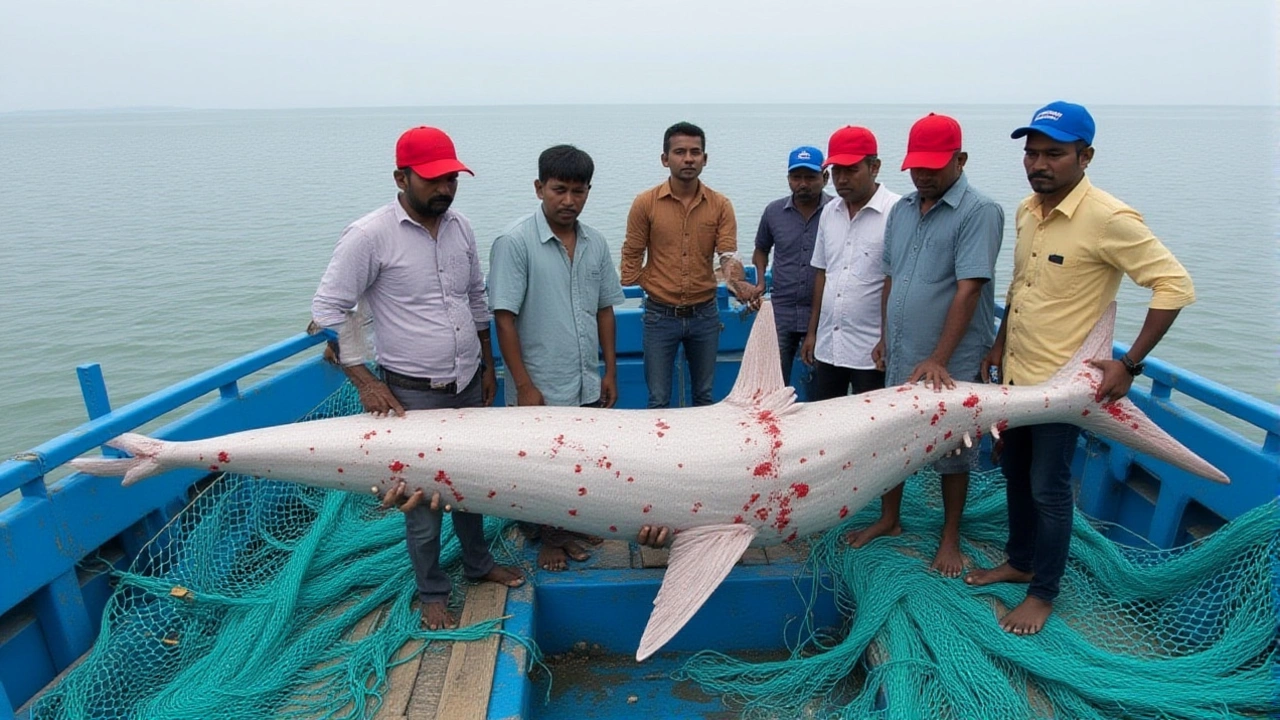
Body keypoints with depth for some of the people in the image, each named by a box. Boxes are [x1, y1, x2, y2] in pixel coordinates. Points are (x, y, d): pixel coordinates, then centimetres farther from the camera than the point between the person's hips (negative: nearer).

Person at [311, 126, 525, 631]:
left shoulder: (459, 227, 5)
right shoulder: (369, 236, -13)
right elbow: (328, 309, -10)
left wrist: (487, 366, 16)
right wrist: (365, 381, -14)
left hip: (469, 383, 6)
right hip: (412, 394, -5)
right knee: (422, 495, 6)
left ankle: (478, 562, 41)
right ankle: (432, 594, 26)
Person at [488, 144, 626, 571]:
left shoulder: (595, 243, 5)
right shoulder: (515, 242, -11)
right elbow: (504, 317, -13)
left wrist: (610, 371, 10)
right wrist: (525, 386, -14)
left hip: (588, 386, 5)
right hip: (541, 388, -4)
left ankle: (571, 529, 38)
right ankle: (550, 538, 33)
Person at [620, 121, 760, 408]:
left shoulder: (720, 205, -1)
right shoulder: (645, 203, -6)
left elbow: (728, 254, -8)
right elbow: (632, 257, 0)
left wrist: (738, 283, -28)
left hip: (705, 314, 2)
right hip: (660, 316, -2)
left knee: (705, 397, 16)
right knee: (658, 401, 7)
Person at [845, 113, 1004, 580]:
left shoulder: (979, 212, -12)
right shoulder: (901, 210, 8)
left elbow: (968, 290, -20)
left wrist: (938, 360, -25)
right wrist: (886, 336, 14)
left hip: (952, 364, -6)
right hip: (900, 357, 6)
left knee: (951, 452, 9)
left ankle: (950, 538, 27)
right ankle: (889, 520, 34)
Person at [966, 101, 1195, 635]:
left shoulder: (1108, 219, -19)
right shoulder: (1026, 212, 4)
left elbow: (1175, 285, -18)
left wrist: (1129, 364, -20)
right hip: (1014, 373, 7)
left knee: (1048, 490, 5)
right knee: (1015, 475, 19)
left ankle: (1043, 593, 24)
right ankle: (1019, 562, 39)